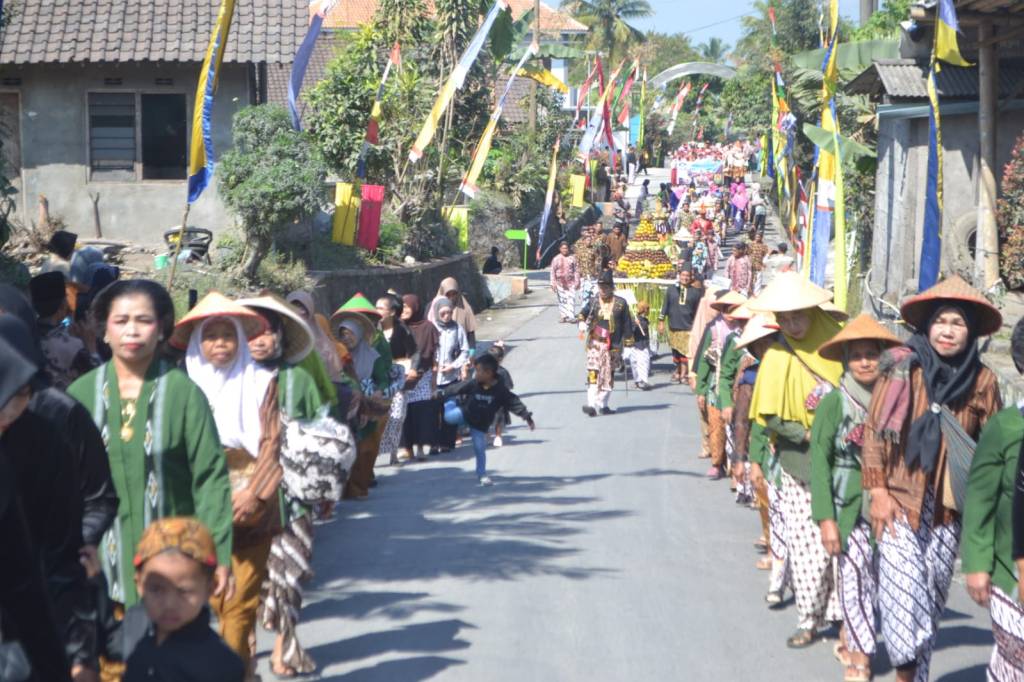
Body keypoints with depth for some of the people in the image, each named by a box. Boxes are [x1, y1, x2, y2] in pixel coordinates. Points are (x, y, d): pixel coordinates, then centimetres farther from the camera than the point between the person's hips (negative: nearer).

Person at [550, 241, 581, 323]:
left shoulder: (572, 258, 4)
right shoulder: (556, 259, 4)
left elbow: (576, 270, 7)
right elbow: (553, 272, 4)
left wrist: (577, 282, 2)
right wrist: (553, 283, -1)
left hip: (571, 282, 0)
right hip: (560, 282, 0)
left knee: (571, 299, -9)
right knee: (562, 300, 3)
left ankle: (571, 316, -11)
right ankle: (563, 316, 12)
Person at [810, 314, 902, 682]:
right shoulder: (834, 403, -6)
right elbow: (819, 462, -6)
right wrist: (826, 519, -10)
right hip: (849, 506, -3)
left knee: (870, 582, 8)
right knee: (857, 579, -5)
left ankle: (847, 640, 29)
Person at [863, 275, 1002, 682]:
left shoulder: (982, 380, -1)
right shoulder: (903, 369, -7)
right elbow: (874, 431, -2)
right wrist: (878, 491, -6)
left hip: (950, 508, 2)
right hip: (901, 502, -2)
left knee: (932, 598, 11)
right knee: (904, 591, -10)